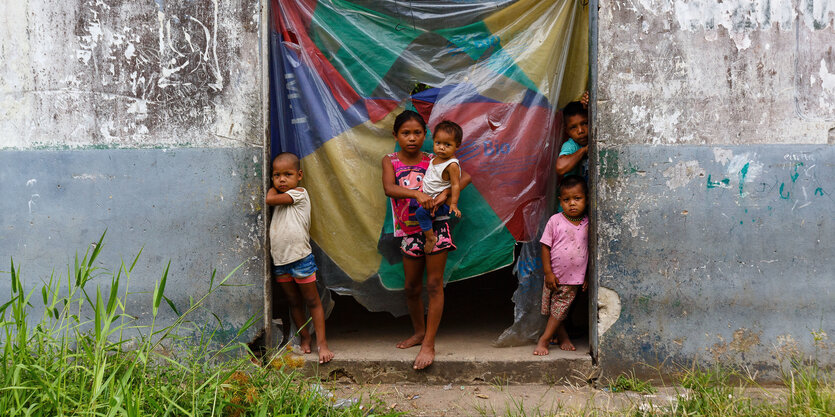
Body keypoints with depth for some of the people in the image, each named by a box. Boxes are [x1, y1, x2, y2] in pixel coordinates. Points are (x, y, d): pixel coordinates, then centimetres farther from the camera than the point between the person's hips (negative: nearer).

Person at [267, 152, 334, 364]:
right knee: (294, 302, 15)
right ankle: (305, 338, 26)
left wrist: (272, 188, 1)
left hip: (300, 258, -7)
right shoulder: (281, 199, 15)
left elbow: (270, 199, -15)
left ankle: (321, 341, 6)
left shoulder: (299, 193, -9)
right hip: (279, 261, 7)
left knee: (312, 301, 1)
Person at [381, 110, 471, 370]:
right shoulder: (390, 161, 1)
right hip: (409, 232, 2)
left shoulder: (432, 162, -1)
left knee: (434, 285, -2)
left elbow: (465, 176, -10)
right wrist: (417, 194, -34)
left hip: (435, 227, -2)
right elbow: (389, 188, -19)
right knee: (412, 287, 13)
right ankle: (419, 332, 35)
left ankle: (429, 344, 3)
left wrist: (445, 193, -27)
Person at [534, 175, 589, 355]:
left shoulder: (588, 224, -3)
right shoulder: (555, 221, -8)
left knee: (559, 309, 3)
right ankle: (563, 337, 27)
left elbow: (590, 250, 5)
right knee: (555, 310, 9)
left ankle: (544, 340, 11)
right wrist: (548, 272, -10)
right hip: (555, 275, 0)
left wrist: (588, 276, 4)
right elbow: (545, 247, -6)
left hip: (575, 277, 0)